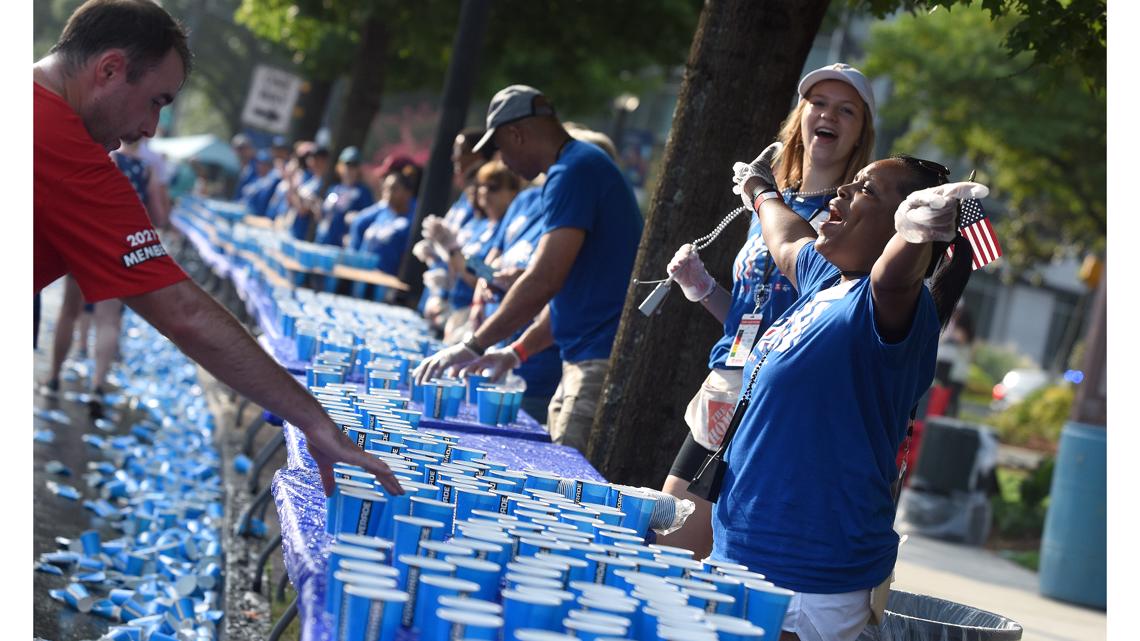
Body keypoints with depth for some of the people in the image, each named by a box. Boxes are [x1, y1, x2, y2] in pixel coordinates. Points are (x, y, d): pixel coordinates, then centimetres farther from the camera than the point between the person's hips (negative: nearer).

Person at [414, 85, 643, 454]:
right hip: (585, 360, 10)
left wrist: (476, 346, -15)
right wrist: (518, 351, 20)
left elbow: (544, 280, -21)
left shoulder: (574, 173, -13)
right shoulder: (582, 166, 19)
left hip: (605, 365, -10)